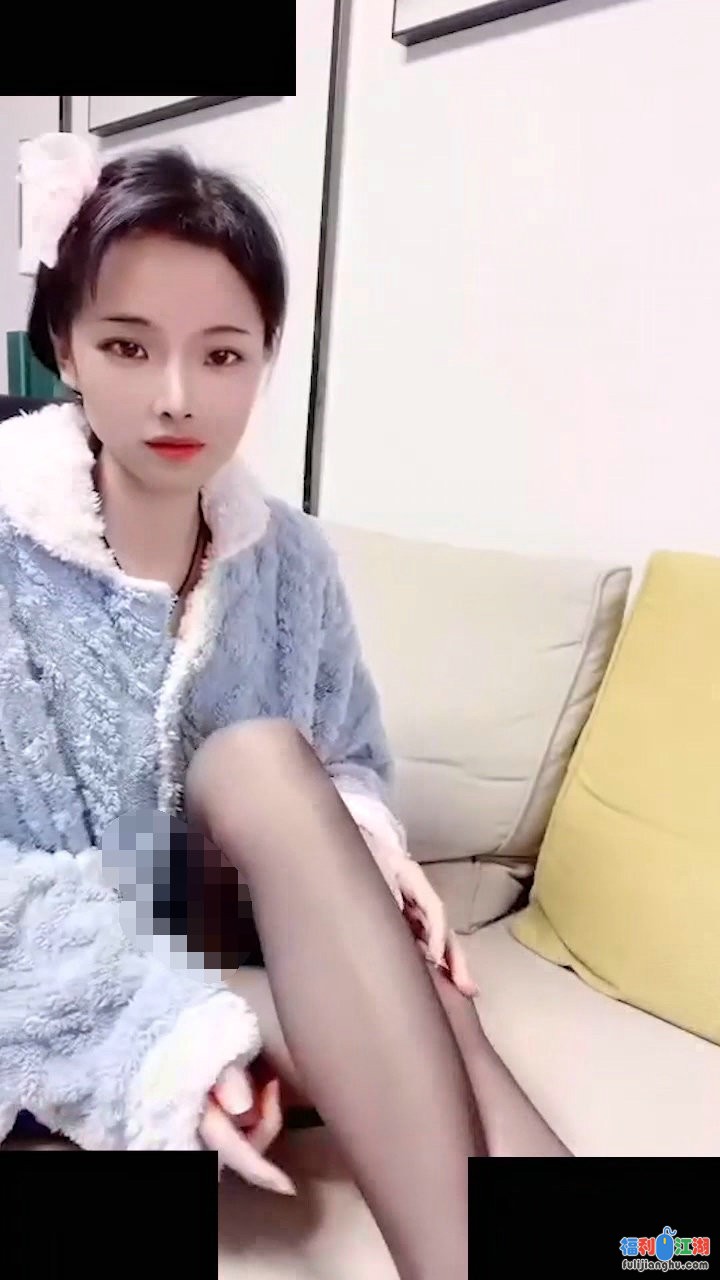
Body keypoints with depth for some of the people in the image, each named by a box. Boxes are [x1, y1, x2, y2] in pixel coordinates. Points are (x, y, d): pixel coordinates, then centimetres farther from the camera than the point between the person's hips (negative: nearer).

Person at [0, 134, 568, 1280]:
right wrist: (168, 1031, -28)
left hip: (254, 958, 4)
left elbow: (352, 763, 6)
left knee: (259, 763, -28)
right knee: (266, 756, -28)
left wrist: (364, 842, -17)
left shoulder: (289, 560, -2)